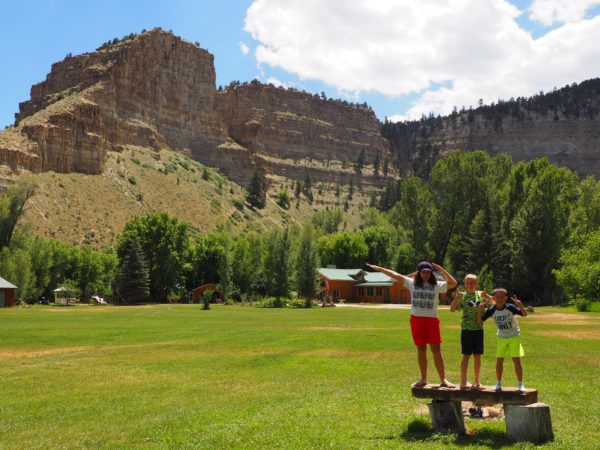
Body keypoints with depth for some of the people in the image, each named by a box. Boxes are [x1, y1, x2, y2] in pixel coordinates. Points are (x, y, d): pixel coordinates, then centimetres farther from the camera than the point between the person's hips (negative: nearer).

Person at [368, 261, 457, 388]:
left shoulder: (437, 285, 1)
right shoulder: (412, 283, 5)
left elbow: (453, 283, -7)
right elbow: (395, 275, 6)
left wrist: (442, 270, -10)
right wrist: (378, 268, 7)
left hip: (431, 320, -2)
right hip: (416, 320, 2)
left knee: (436, 350, -2)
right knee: (421, 349, 9)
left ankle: (443, 380, 1)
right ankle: (423, 379, 18)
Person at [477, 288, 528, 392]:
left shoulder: (510, 307, -20)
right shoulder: (491, 310, -13)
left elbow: (524, 314, -29)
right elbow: (480, 321, -10)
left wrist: (520, 305, -47)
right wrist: (480, 310, -26)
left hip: (514, 336, -3)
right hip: (501, 337, 3)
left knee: (516, 360, -6)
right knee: (499, 360, 4)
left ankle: (520, 385, 4)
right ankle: (498, 384, 18)